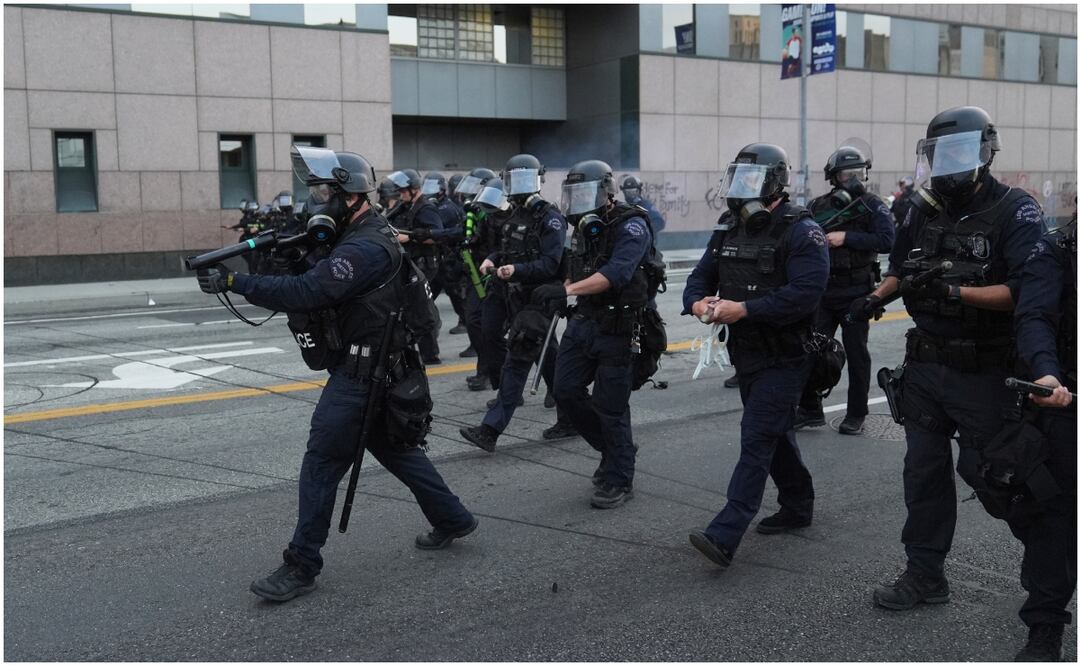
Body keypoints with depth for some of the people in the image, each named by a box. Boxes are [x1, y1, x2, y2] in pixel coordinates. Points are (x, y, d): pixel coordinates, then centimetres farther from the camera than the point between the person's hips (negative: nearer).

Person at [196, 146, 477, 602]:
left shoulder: (364, 248, -21)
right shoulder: (362, 236, 12)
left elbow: (305, 293, -30)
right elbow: (311, 281, 11)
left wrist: (233, 282, -29)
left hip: (359, 374, -10)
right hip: (375, 368, 11)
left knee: (322, 462, -5)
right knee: (394, 448, 21)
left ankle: (301, 566, 4)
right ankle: (453, 519, 33)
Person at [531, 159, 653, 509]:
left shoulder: (631, 227, -15)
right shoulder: (584, 227, 11)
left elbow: (616, 273, -31)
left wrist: (566, 290, -39)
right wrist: (560, 296, 7)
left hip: (616, 329, -8)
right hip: (582, 322, 8)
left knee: (610, 406, -1)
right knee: (566, 390, 6)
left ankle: (618, 482, 15)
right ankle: (613, 448, 27)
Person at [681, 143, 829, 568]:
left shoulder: (800, 231, -15)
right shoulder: (729, 227, 9)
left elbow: (805, 292, -25)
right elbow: (701, 276, 10)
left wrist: (745, 309, -28)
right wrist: (698, 302, -14)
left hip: (783, 357, -8)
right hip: (745, 353, 8)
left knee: (756, 440, -11)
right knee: (776, 435, 20)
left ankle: (724, 537, -16)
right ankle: (797, 507, 37)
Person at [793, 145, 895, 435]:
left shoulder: (873, 205, -1)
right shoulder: (818, 207, 8)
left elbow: (886, 240, -15)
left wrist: (846, 237, -17)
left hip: (856, 292, -3)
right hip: (822, 289, 3)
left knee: (856, 353, 4)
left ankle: (856, 414, 17)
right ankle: (810, 410, 15)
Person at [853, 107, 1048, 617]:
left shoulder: (1014, 212, -12)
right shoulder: (923, 210, 6)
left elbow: (1024, 292, -22)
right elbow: (900, 268, 22)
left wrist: (956, 293, -29)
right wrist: (877, 297, 3)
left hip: (983, 373, -5)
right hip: (925, 365, 6)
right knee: (924, 473, 10)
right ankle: (924, 576, 22)